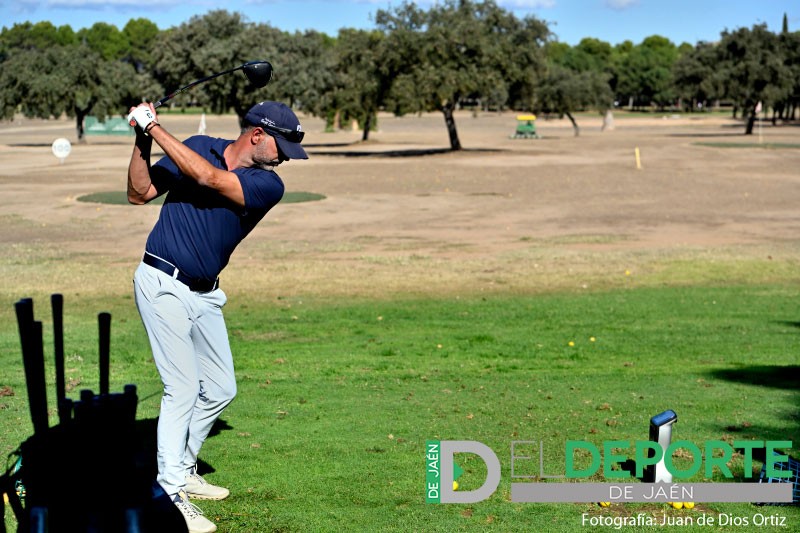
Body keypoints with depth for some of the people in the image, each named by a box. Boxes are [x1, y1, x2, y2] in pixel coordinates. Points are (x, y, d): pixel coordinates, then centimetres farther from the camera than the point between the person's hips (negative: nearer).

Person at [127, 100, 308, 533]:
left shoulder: (268, 185, -5)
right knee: (183, 388, -11)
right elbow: (139, 194, -2)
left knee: (220, 389, 12)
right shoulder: (197, 147, -4)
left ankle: (182, 470, 31)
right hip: (163, 284, -5)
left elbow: (209, 178, -20)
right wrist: (142, 140, -16)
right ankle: (169, 497, -7)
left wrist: (156, 129, -20)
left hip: (204, 294, 5)